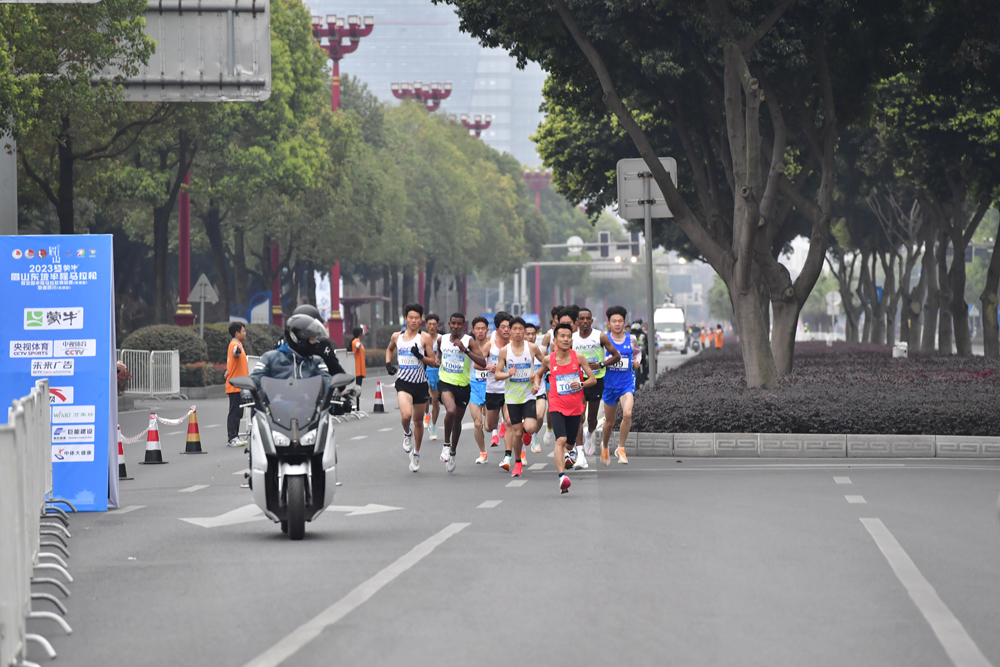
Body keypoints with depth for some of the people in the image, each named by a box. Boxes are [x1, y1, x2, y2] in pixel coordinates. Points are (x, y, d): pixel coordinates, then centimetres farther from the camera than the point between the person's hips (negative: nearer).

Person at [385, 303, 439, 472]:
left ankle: (416, 452, 31)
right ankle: (407, 433, 11)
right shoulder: (397, 336, 6)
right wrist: (388, 363, 11)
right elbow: (389, 349, 28)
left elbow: (433, 362, -3)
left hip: (420, 383, 0)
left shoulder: (425, 337, -3)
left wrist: (420, 357, -21)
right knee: (406, 414, -24)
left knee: (418, 420, 11)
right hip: (403, 382, 0)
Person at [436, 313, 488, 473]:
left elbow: (482, 362, -22)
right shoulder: (442, 340, 2)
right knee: (450, 411, -29)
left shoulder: (469, 341, -10)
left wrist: (464, 349, -27)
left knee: (457, 420, 13)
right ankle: (446, 444, -10)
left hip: (463, 386, 0)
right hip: (446, 382, 0)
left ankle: (452, 453, 35)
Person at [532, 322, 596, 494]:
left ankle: (563, 457, 45)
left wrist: (581, 384, -17)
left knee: (570, 441, 12)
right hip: (557, 406, -2)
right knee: (561, 440, -22)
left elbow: (593, 379, 2)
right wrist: (537, 385, -1)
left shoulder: (577, 357, -2)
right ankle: (562, 477, -31)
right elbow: (539, 374, 20)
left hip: (575, 407, 2)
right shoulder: (549, 360, -1)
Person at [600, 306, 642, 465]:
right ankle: (605, 446, 42)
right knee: (610, 421, 11)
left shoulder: (631, 339, -1)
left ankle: (621, 448, -7)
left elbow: (638, 351, 20)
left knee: (627, 414, -24)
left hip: (627, 383, 0)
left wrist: (637, 361, -1)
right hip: (609, 384, 0)